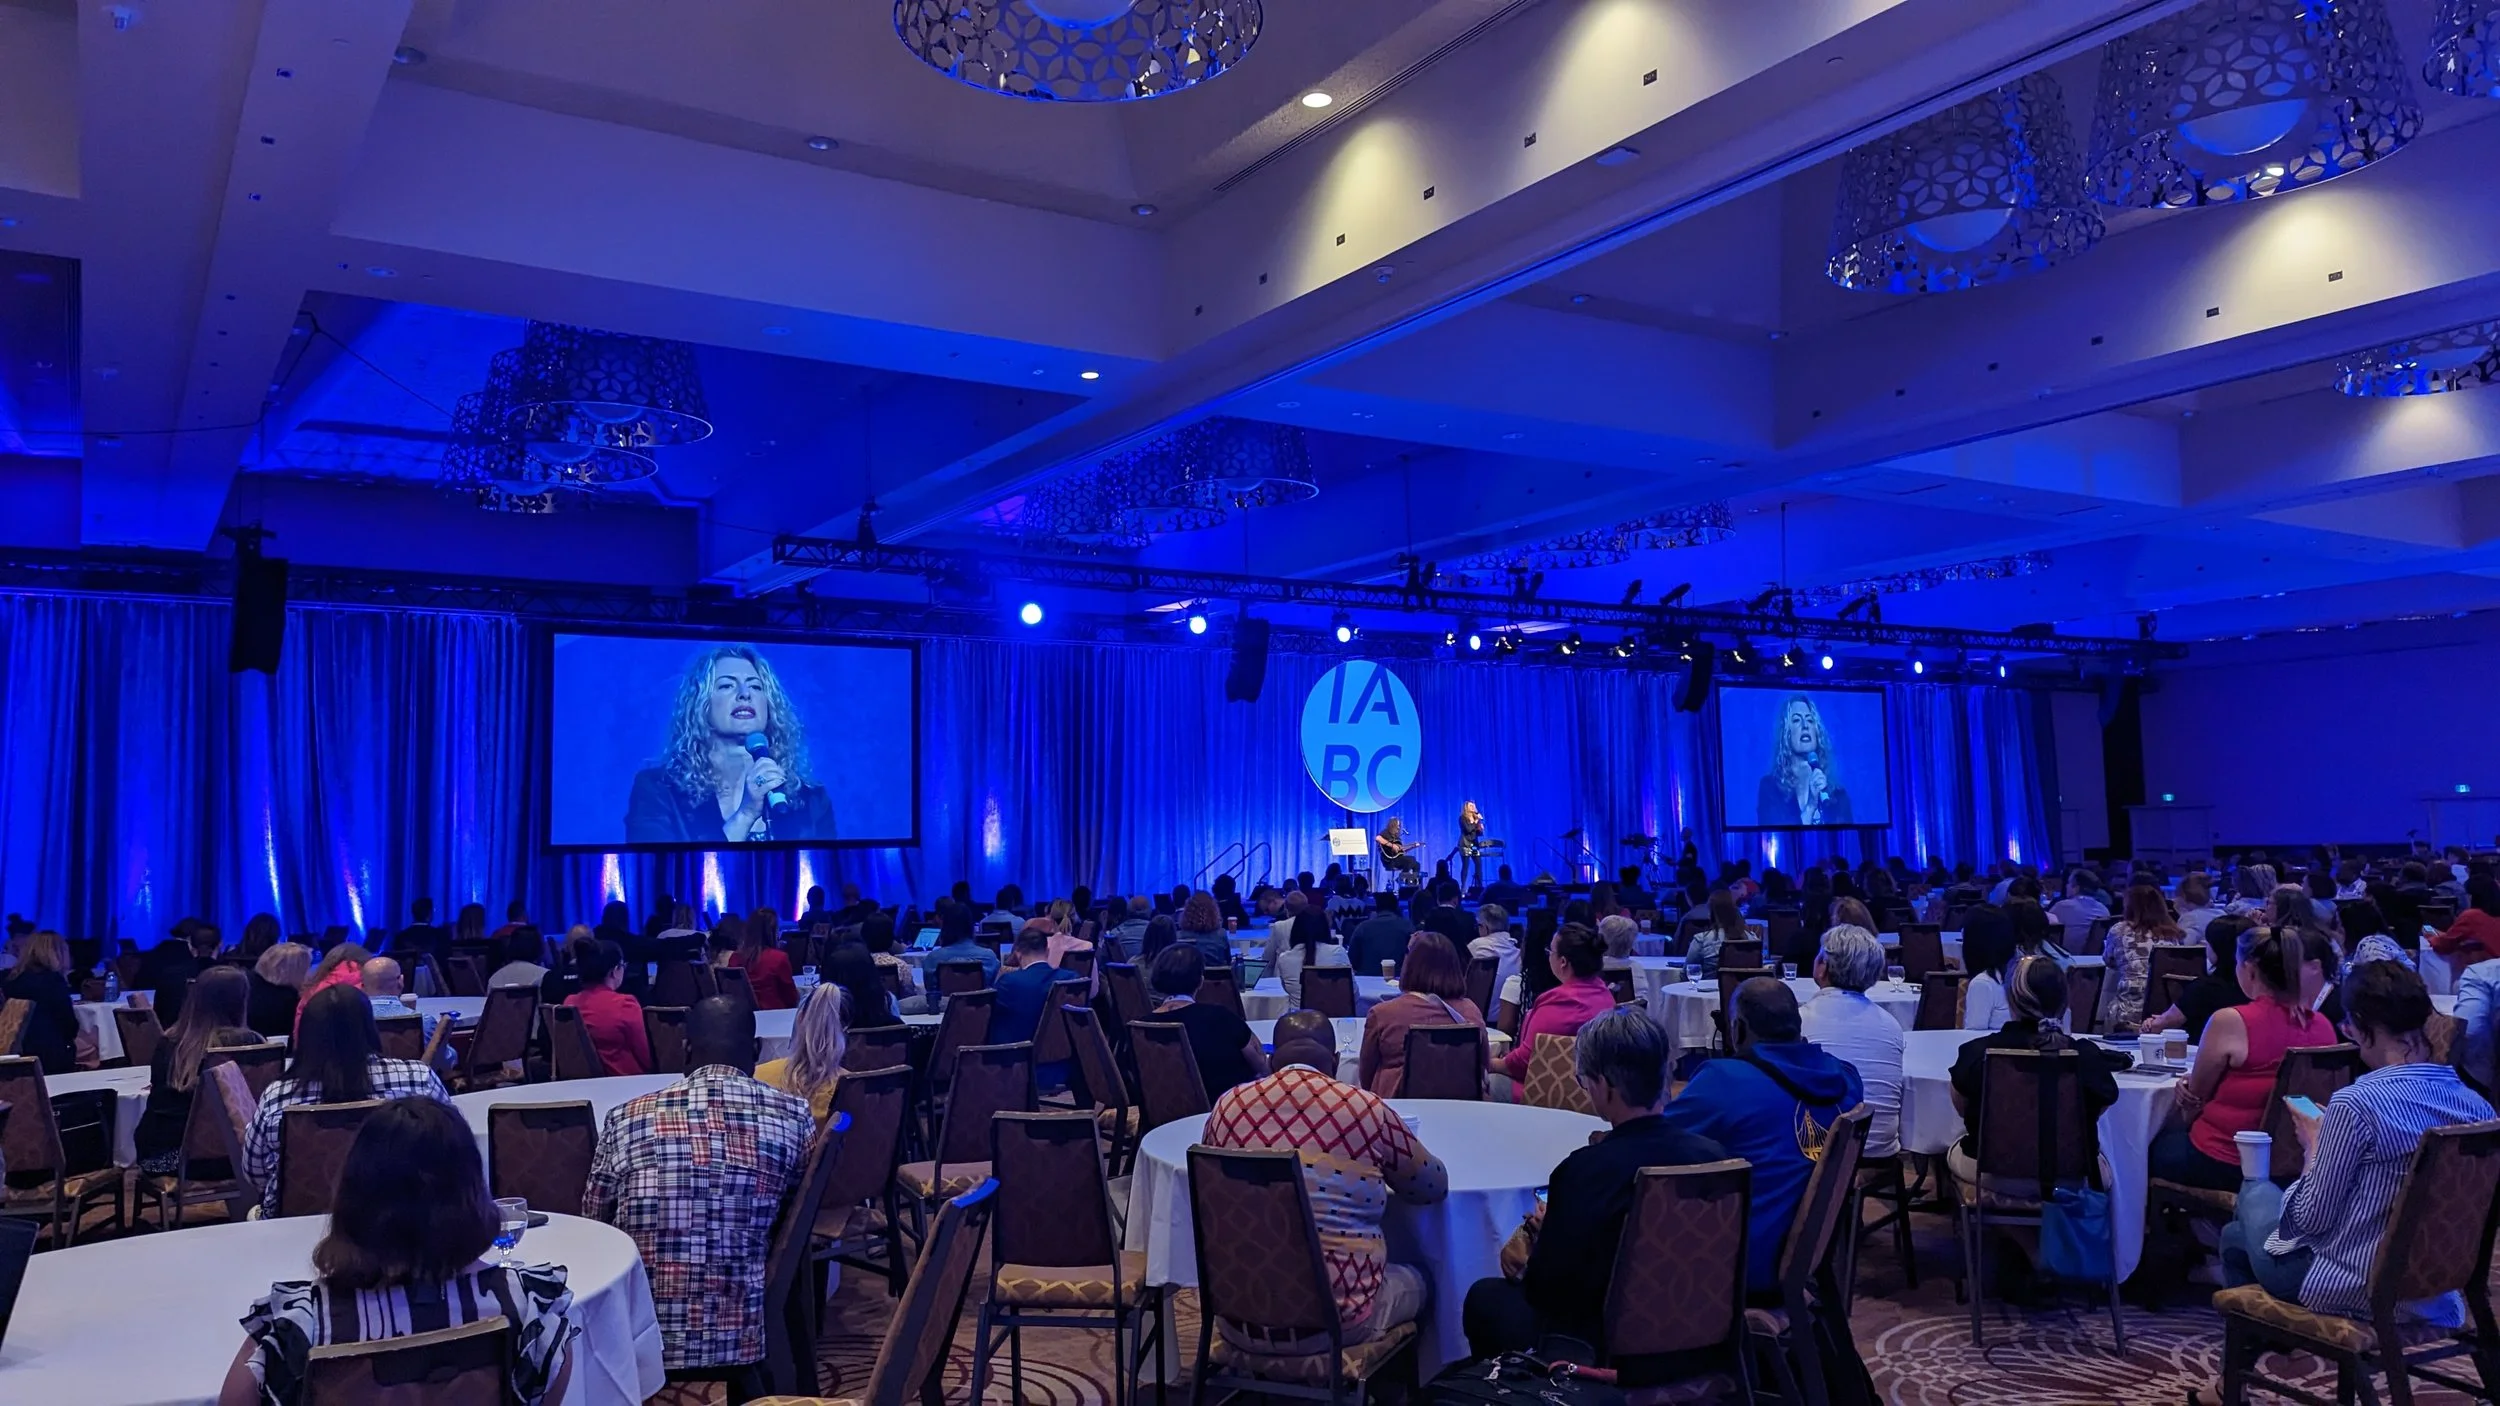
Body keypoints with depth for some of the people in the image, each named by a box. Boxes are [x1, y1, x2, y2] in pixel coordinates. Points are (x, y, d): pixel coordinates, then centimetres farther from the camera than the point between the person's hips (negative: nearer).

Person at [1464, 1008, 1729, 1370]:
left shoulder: (1584, 1169, -26)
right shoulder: (1713, 1154, -12)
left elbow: (1544, 1288, -16)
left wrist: (1546, 1230, 4)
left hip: (1612, 1358, -6)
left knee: (1485, 1296, 17)